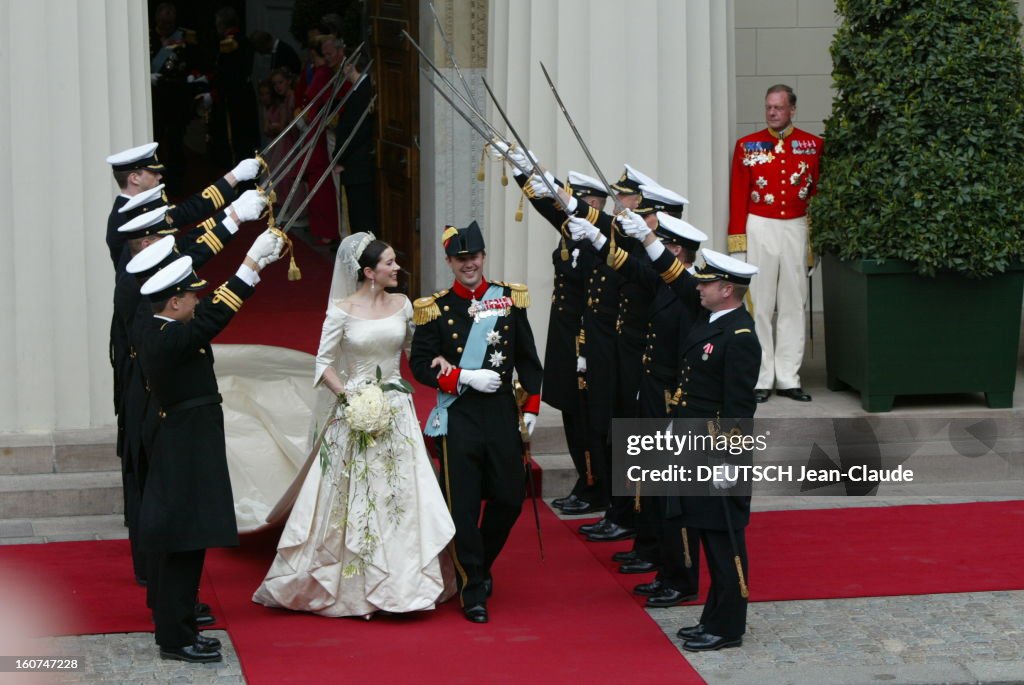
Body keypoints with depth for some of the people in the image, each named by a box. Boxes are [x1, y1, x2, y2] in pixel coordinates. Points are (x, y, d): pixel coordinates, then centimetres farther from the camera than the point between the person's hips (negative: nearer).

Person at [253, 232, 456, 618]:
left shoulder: (402, 305, 4)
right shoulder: (342, 310, -8)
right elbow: (323, 362, -5)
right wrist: (347, 394, -16)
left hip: (397, 411, 4)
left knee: (400, 495, 2)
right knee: (351, 498, 3)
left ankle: (402, 581, 10)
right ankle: (351, 582, 14)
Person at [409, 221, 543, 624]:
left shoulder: (509, 299, 5)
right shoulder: (436, 309, 0)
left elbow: (527, 358, 11)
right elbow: (420, 364, -4)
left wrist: (531, 407, 6)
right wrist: (466, 378, -15)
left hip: (502, 413, 3)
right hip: (458, 418, -2)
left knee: (509, 499, 7)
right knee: (463, 505, -3)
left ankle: (481, 565, 33)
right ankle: (472, 590, 7)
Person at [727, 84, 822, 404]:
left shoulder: (813, 145, 4)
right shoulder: (747, 146, 1)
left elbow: (819, 191, 8)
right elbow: (738, 196, 0)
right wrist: (737, 242, -5)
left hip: (796, 230, 2)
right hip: (759, 230, -2)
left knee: (794, 305, 4)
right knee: (758, 305, -1)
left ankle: (788, 378, 9)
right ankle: (760, 379, 3)